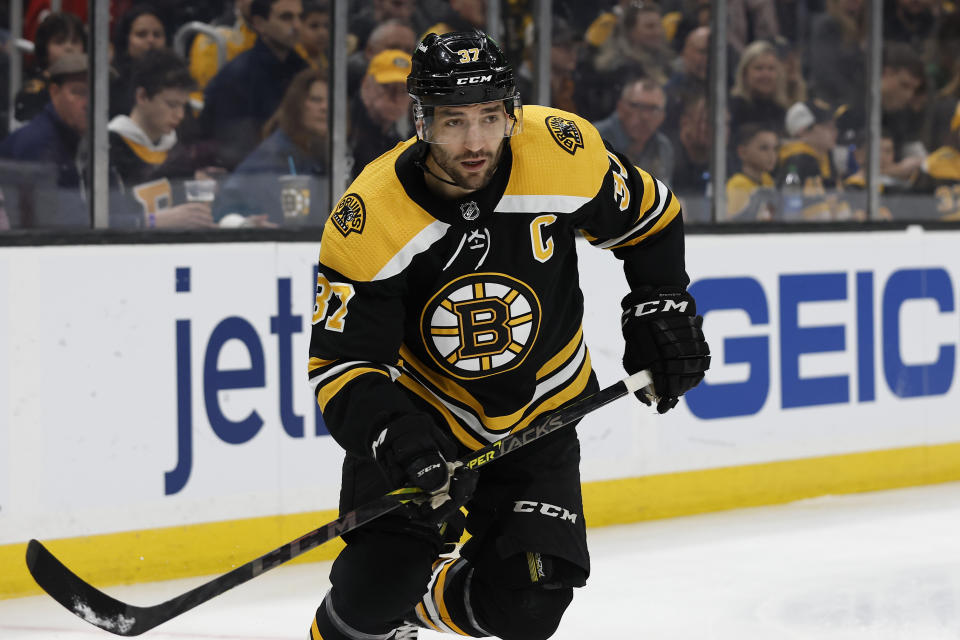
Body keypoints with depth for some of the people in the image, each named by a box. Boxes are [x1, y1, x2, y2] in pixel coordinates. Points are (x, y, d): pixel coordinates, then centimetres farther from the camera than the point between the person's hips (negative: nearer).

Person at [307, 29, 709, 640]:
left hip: (539, 413, 2)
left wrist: (661, 310, -3)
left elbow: (648, 218, 1)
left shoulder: (564, 151, -21)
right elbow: (343, 366, -24)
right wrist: (403, 445, -39)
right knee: (380, 581, -17)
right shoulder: (369, 218, -27)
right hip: (420, 410, -2)